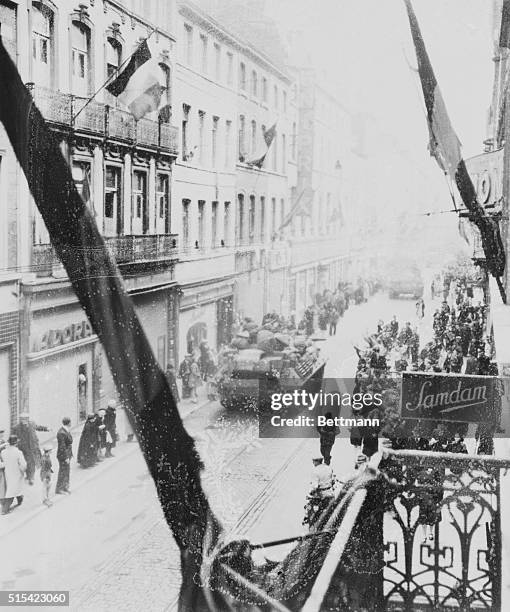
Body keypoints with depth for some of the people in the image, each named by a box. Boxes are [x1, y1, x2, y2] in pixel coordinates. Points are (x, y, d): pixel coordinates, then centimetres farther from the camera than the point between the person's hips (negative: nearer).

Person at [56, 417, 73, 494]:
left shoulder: (66, 431, 5)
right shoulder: (61, 433, -24)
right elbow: (62, 447, -24)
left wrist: (70, 455, 16)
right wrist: (66, 458, -21)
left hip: (67, 454, 10)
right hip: (63, 456, -10)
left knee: (67, 471, 19)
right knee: (62, 472, 2)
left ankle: (65, 487, 31)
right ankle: (58, 489, 14)